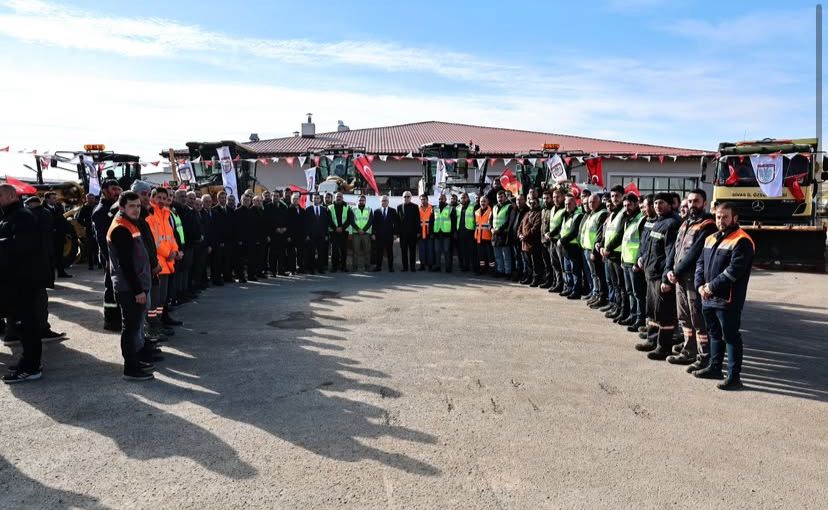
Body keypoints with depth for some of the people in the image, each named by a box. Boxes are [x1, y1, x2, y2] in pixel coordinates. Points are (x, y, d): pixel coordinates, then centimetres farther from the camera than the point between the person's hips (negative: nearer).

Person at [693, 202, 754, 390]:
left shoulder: (742, 241, -11)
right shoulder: (710, 239, 16)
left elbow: (734, 270, -21)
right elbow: (700, 263, 14)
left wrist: (712, 286, -17)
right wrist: (700, 285, -2)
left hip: (728, 300, -8)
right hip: (708, 298, 8)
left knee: (731, 337, -1)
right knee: (714, 334, 19)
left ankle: (734, 376, 6)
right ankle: (714, 368, 32)